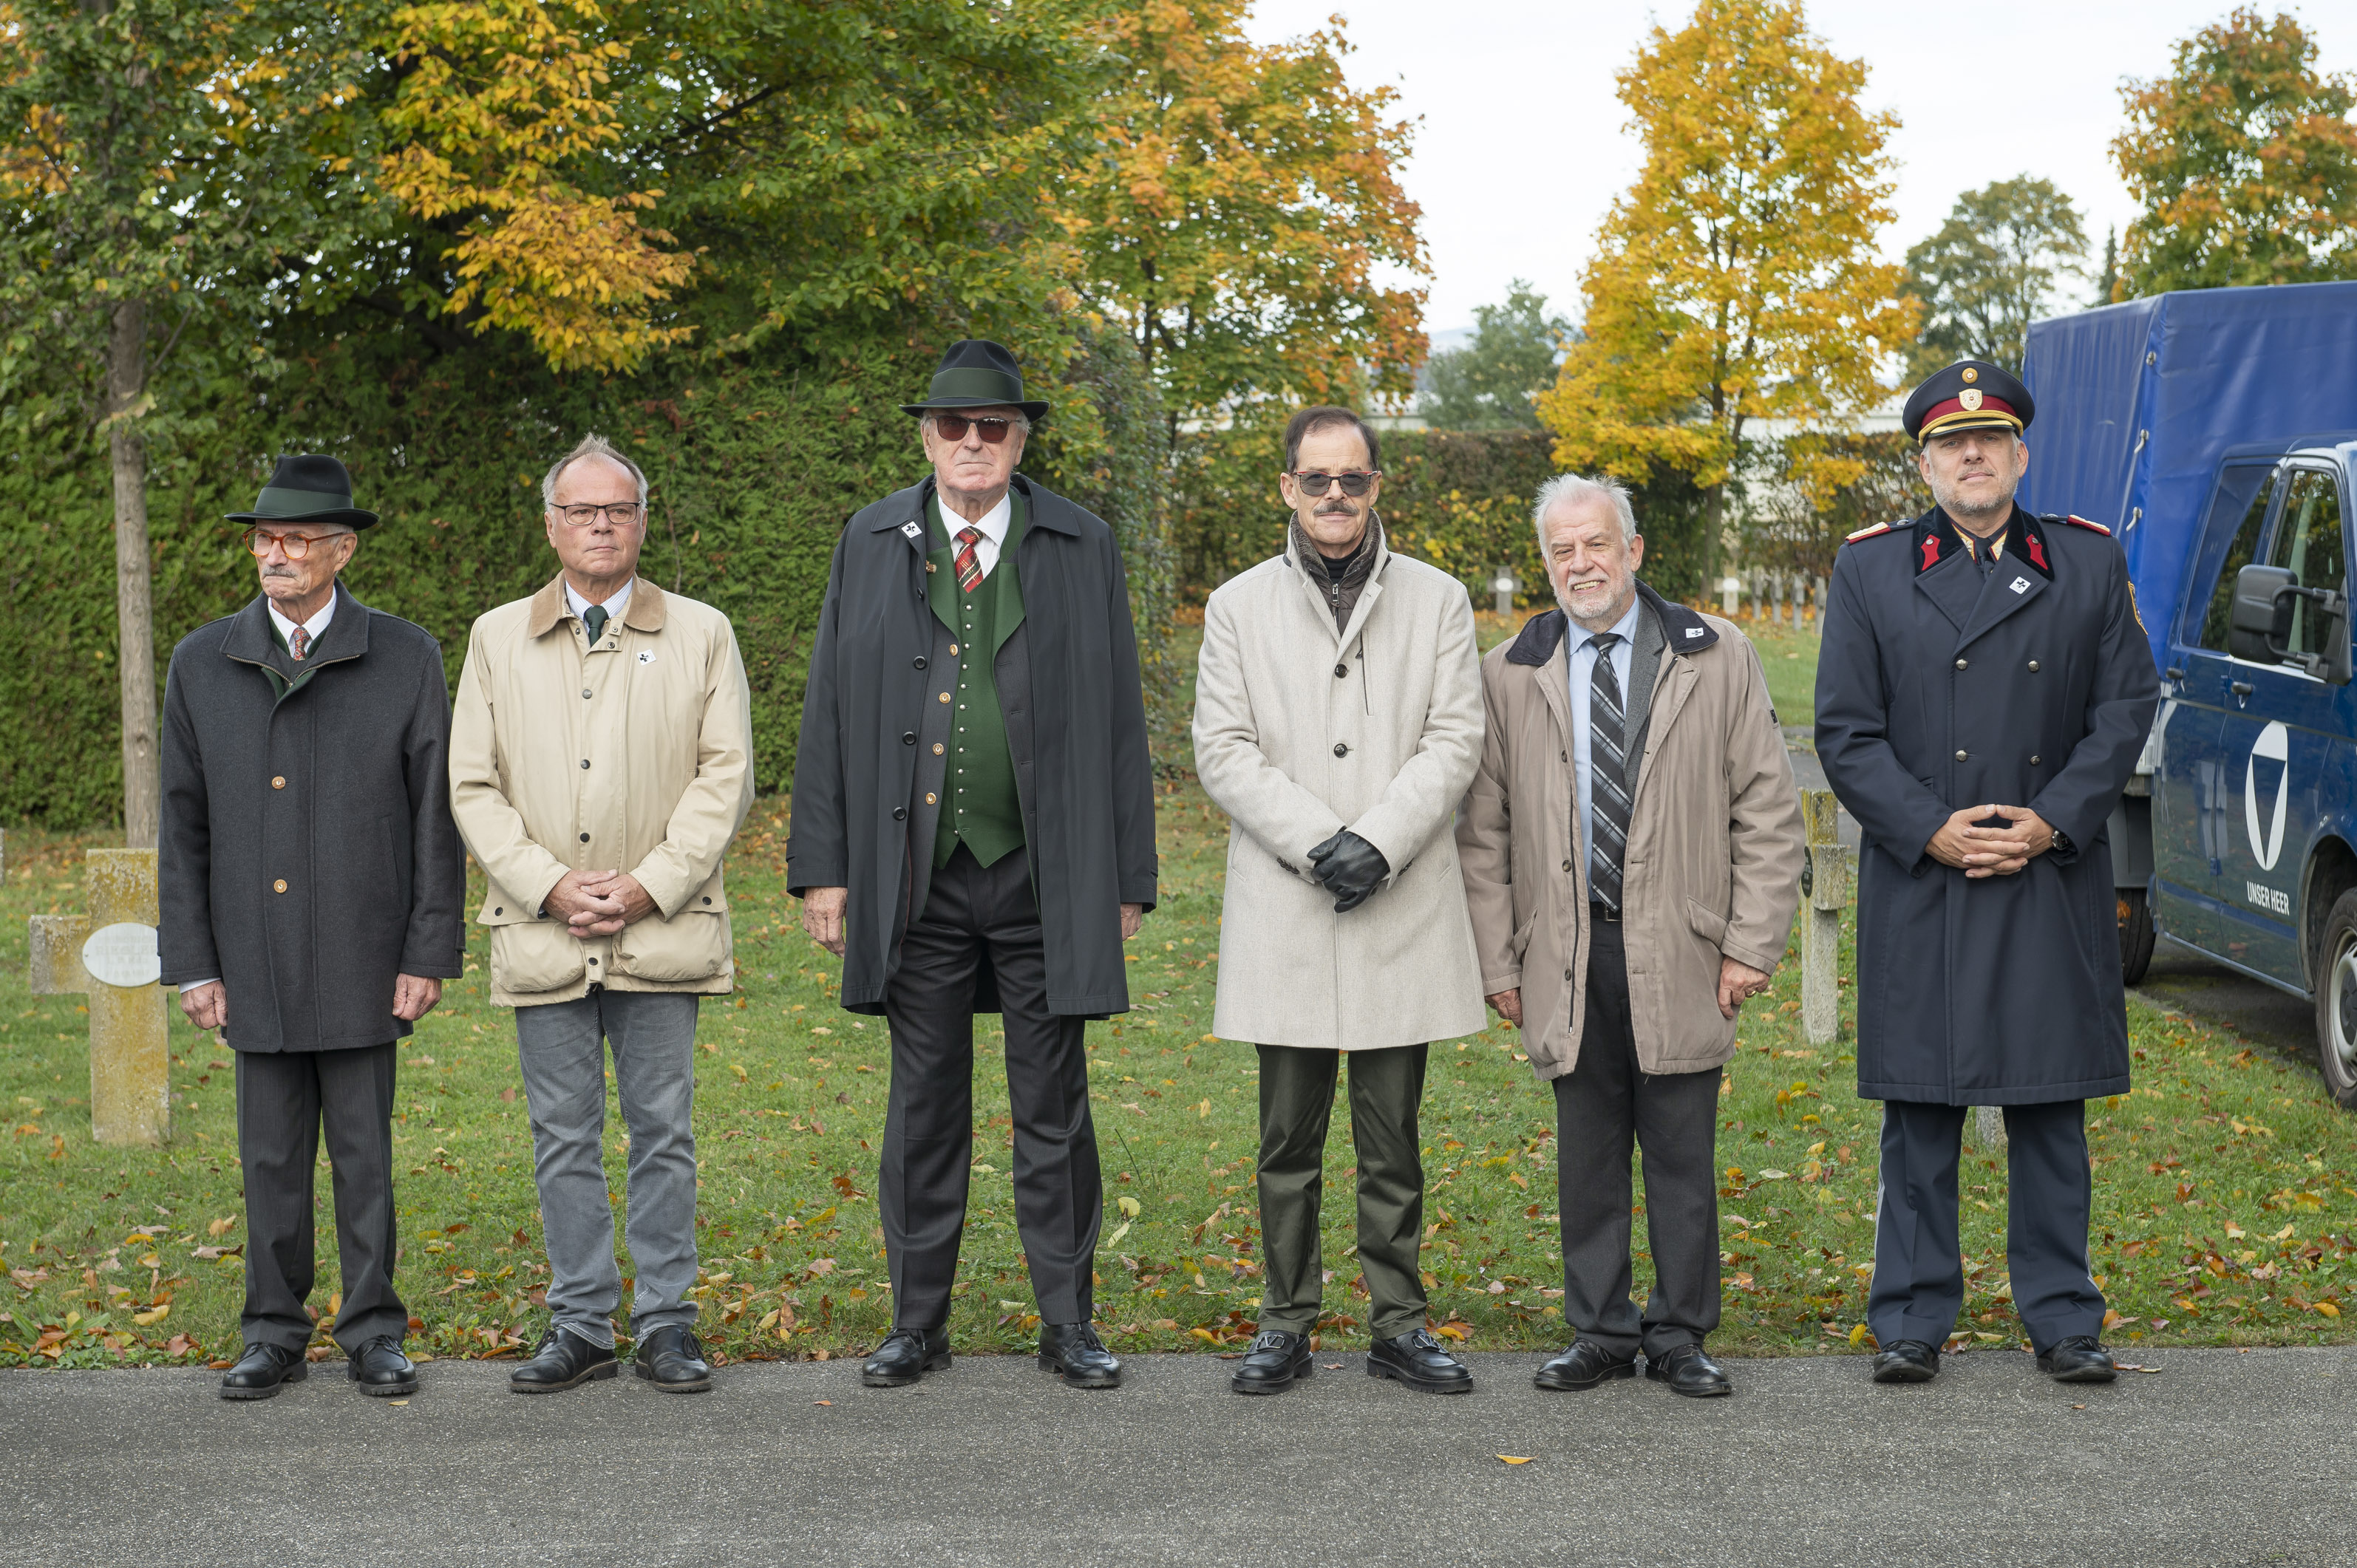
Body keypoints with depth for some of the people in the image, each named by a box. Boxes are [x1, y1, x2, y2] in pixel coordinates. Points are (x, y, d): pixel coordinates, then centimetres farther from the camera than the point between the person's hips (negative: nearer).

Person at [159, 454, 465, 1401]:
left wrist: (430, 955, -5)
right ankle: (274, 1334, 18)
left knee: (364, 1154, 4)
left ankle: (375, 1334, 14)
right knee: (270, 1156, 7)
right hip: (254, 960, 2)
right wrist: (192, 963, 2)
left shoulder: (407, 661, 0)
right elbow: (184, 825, 7)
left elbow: (435, 817, 0)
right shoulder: (201, 664, 6)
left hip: (362, 961, -2)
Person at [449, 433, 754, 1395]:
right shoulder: (497, 639, 11)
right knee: (563, 1136, 5)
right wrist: (548, 885, -8)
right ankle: (581, 1326, 13)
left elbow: (725, 775, 1)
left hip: (662, 932, -1)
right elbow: (473, 786, 6)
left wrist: (649, 884, -10)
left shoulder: (700, 635, 7)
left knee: (662, 1129, 2)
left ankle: (666, 1323, 9)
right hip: (541, 935, 1)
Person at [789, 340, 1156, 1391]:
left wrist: (1128, 875, 1)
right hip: (917, 873, 1)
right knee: (922, 1106, 8)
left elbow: (1118, 721, 5)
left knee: (1053, 1107, 5)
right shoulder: (871, 544, 7)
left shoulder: (1082, 549, 5)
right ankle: (918, 1325, 18)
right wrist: (823, 866, 1)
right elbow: (830, 712, 7)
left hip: (1042, 874, -1)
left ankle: (1068, 1324, 15)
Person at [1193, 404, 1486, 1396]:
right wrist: (1318, 844, -13)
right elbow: (1223, 752, 0)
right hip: (1283, 911, 0)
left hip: (1404, 907, 0)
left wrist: (1377, 843, -13)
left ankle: (1399, 1325, 13)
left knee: (1392, 1138, 5)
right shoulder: (1238, 607, 8)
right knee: (1289, 1137, 4)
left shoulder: (1437, 600, 9)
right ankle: (1287, 1325, 13)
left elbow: (1455, 740, 0)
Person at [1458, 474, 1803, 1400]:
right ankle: (1600, 1333, 17)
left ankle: (1680, 1336, 15)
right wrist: (1497, 959, 2)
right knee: (1587, 1156, 6)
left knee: (1683, 1157, 4)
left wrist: (1752, 944, -5)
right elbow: (1483, 830, 8)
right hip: (1565, 959, 1)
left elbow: (1769, 812, 2)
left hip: (1679, 957, -1)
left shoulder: (1716, 660, 3)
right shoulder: (1509, 674, 7)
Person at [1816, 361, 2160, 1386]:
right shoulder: (1870, 571, 5)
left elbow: (2125, 709, 5)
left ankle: (2062, 1318, 15)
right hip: (1918, 884, -1)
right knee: (1920, 1110, 2)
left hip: (2054, 882, 1)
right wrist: (1931, 831, -10)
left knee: (2051, 1108, 6)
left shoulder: (2090, 564, 8)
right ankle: (1911, 1321, 11)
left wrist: (2050, 823, -7)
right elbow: (1846, 730, 1)